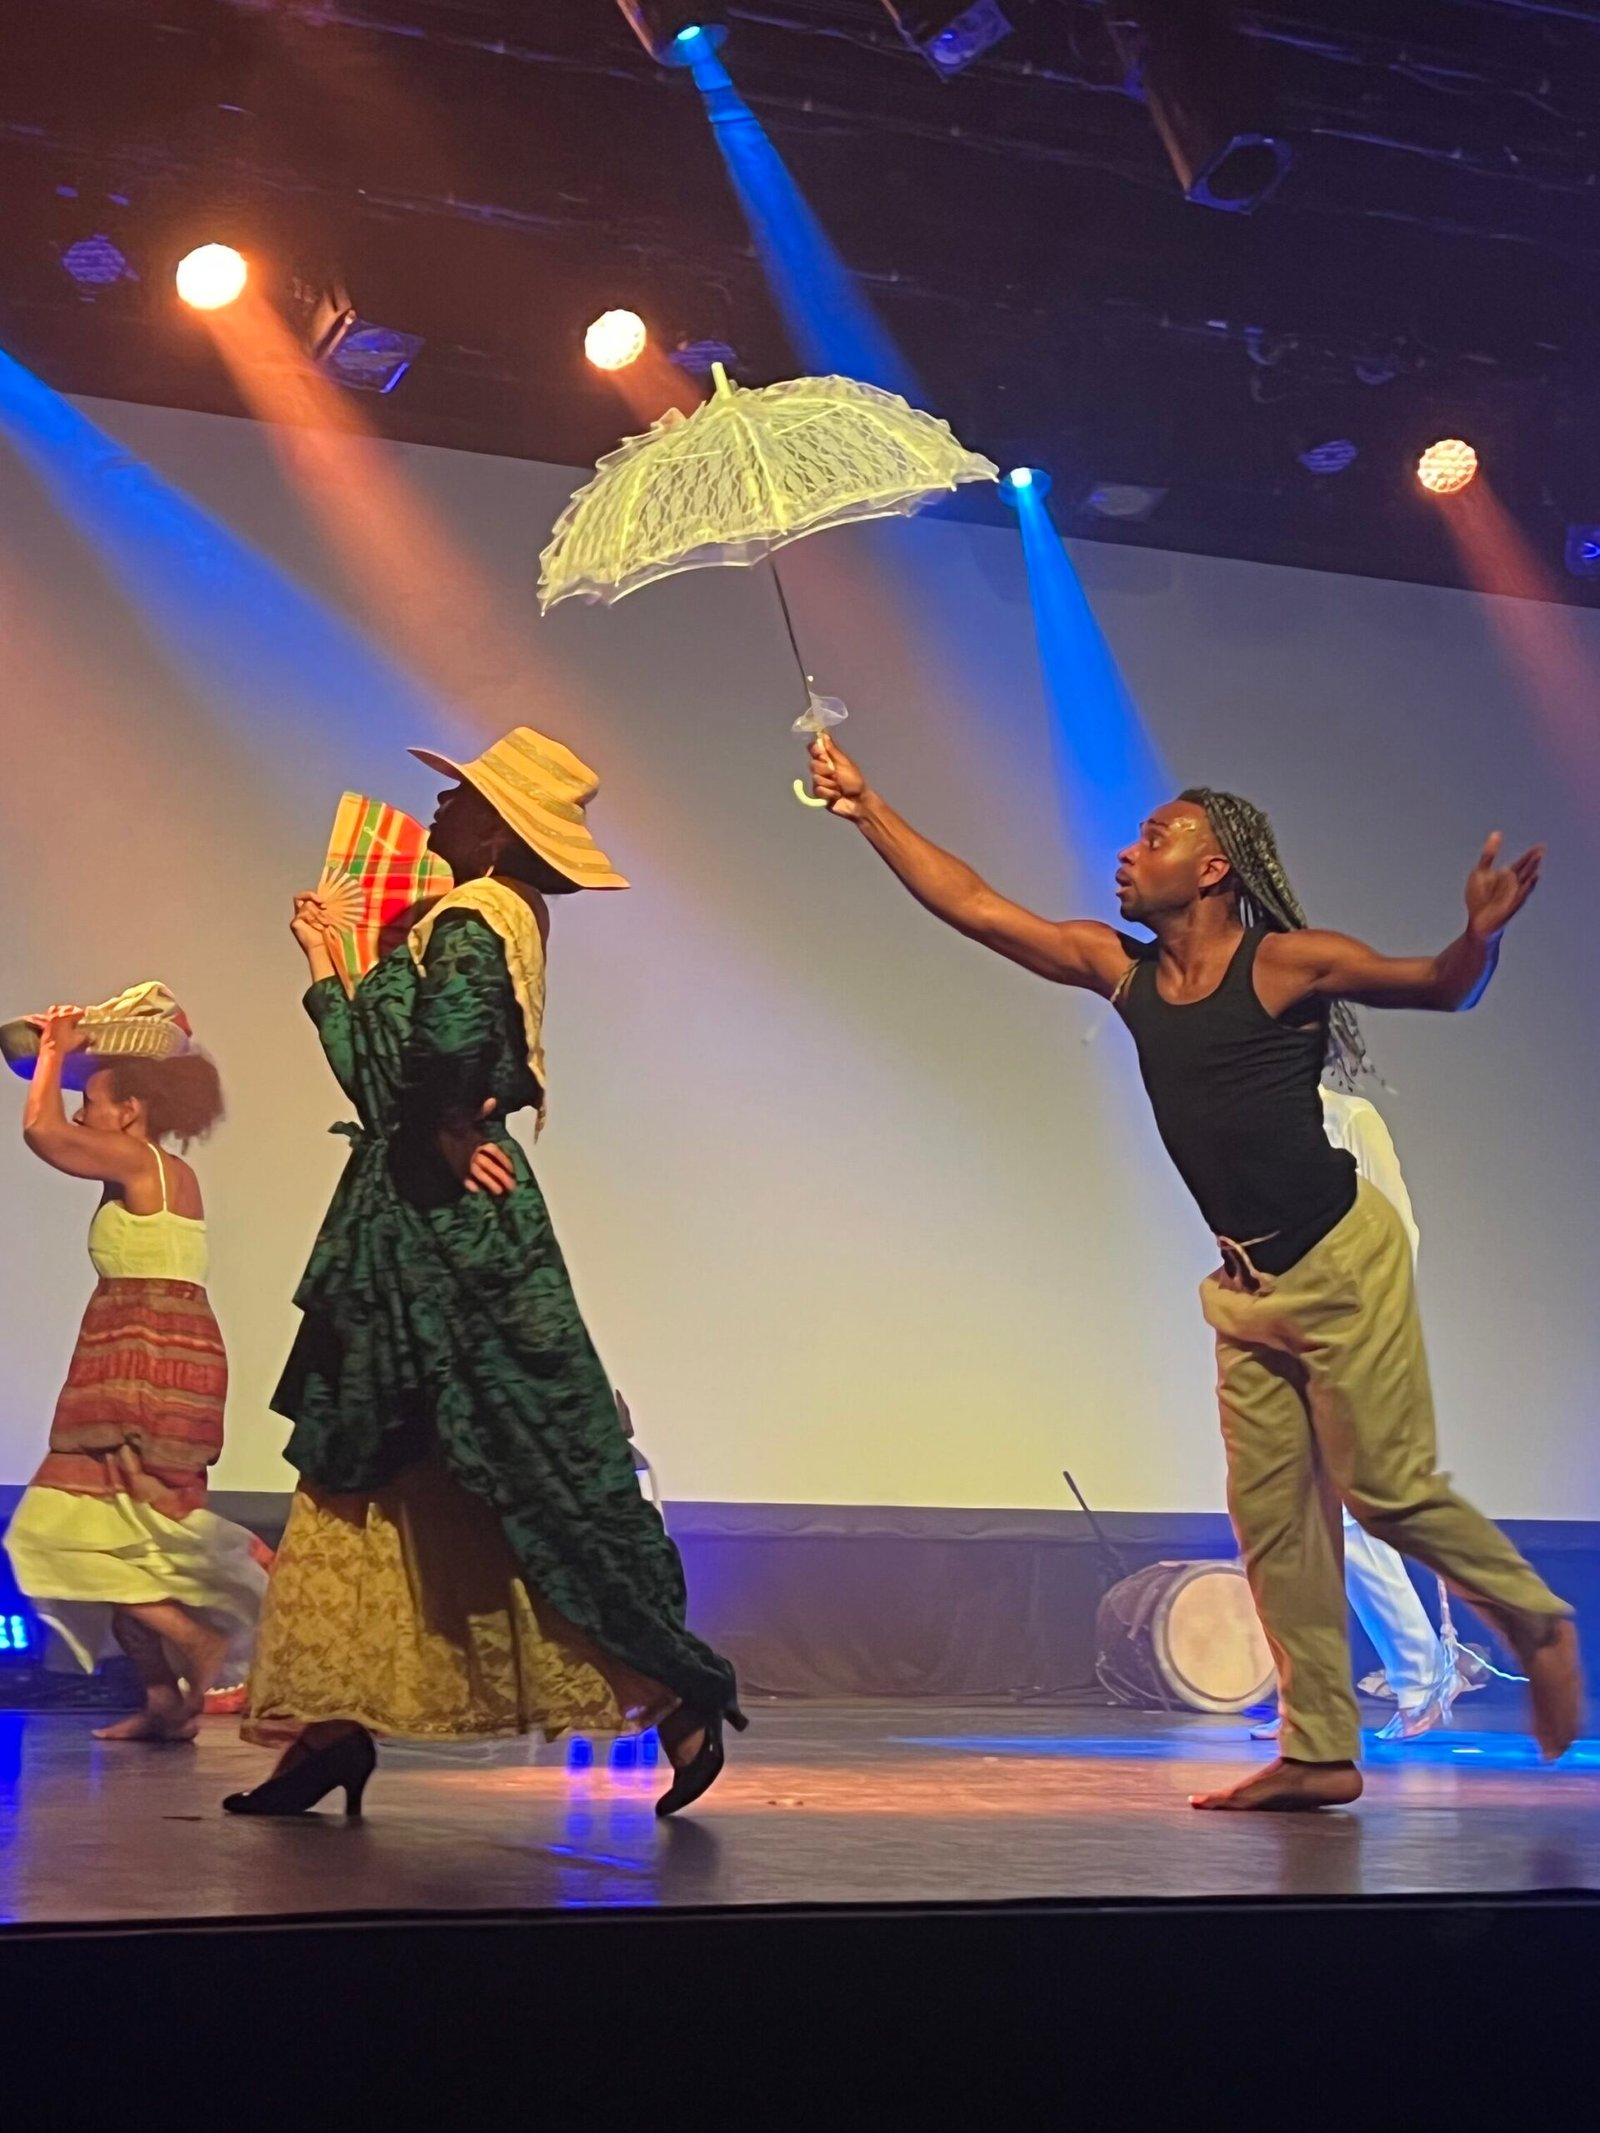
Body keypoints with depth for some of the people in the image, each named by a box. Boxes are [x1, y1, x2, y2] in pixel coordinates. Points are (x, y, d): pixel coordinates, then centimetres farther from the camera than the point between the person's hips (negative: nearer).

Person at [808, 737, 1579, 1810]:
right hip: (1250, 1284, 6)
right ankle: (1321, 1751, 7)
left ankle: (1537, 1620, 20)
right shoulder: (1118, 968, 7)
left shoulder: (1287, 961, -8)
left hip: (1344, 1256, -6)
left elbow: (1444, 987, -2)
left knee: (1389, 1487, -5)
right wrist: (867, 808, 5)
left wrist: (1482, 934, -25)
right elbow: (972, 904, 8)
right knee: (1272, 1518, 2)